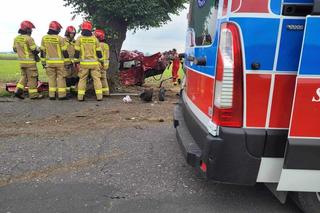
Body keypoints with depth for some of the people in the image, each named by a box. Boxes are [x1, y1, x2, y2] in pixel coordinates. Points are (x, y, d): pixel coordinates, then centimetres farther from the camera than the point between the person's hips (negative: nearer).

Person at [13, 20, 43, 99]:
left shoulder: (16, 38, 9)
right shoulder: (28, 38, -16)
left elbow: (15, 49, 16)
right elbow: (35, 50, -16)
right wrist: (38, 49, 5)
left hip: (22, 61, 8)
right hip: (30, 61, -7)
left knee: (24, 76, 18)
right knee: (32, 78, 0)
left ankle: (19, 91, 8)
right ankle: (33, 94, 6)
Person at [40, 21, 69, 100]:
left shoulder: (44, 38, 4)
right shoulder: (60, 38, -9)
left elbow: (42, 51, 8)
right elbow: (64, 51, -7)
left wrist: (43, 62, 16)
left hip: (49, 62, 4)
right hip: (59, 62, -4)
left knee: (51, 78, 10)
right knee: (61, 78, 2)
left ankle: (52, 95, 11)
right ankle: (62, 95, 4)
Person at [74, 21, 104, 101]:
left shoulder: (79, 38, -1)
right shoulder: (94, 39, 1)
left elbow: (77, 52, -3)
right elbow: (99, 52, 4)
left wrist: (76, 62, 3)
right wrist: (101, 61, 12)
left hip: (84, 63, 0)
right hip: (94, 63, 0)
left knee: (82, 79, 7)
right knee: (97, 79, 4)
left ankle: (80, 96, 7)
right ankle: (99, 96, 2)